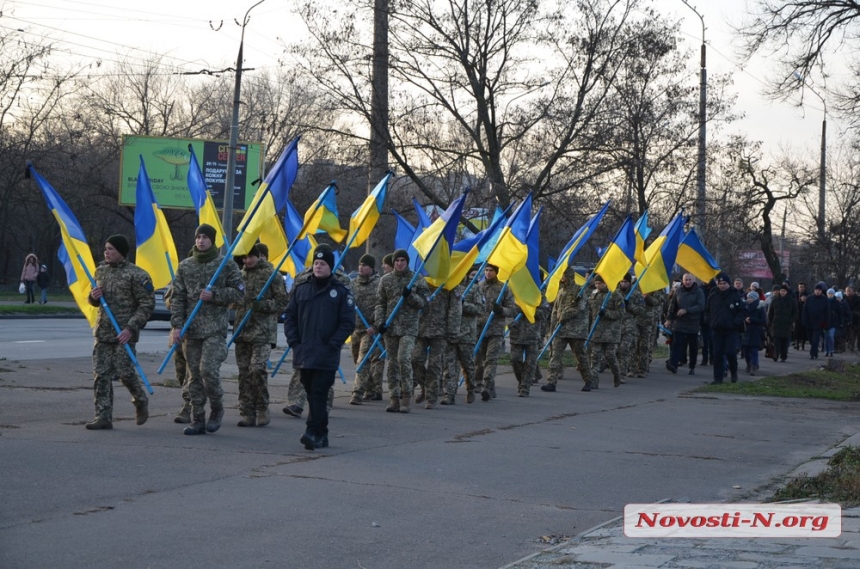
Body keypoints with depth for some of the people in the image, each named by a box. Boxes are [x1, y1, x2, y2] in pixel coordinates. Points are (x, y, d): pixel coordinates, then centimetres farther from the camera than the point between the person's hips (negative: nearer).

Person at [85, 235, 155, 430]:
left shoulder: (136, 275, -10)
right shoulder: (101, 271, 12)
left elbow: (147, 304, -10)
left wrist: (131, 328, -18)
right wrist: (93, 296, -1)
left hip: (124, 334, -6)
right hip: (102, 332, 6)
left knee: (125, 372, -6)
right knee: (101, 374, 1)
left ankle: (141, 402, 22)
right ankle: (103, 417, 5)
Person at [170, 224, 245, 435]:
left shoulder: (227, 265, 1)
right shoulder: (185, 266, 9)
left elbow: (239, 291, 0)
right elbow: (177, 298, 7)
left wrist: (214, 295, -13)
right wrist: (177, 325, -2)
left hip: (215, 330, -4)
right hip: (191, 330, 4)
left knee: (209, 370, -15)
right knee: (194, 376, 5)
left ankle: (217, 409, 9)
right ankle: (198, 420, 11)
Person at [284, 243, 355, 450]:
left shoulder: (341, 292, -1)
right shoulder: (301, 289, 10)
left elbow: (348, 323, -3)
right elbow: (290, 318, 12)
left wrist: (332, 344, -10)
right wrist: (294, 342, 1)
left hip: (326, 357, -4)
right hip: (303, 354, 4)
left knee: (318, 394, -11)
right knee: (312, 395, 9)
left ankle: (314, 432, -14)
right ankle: (321, 436, 17)